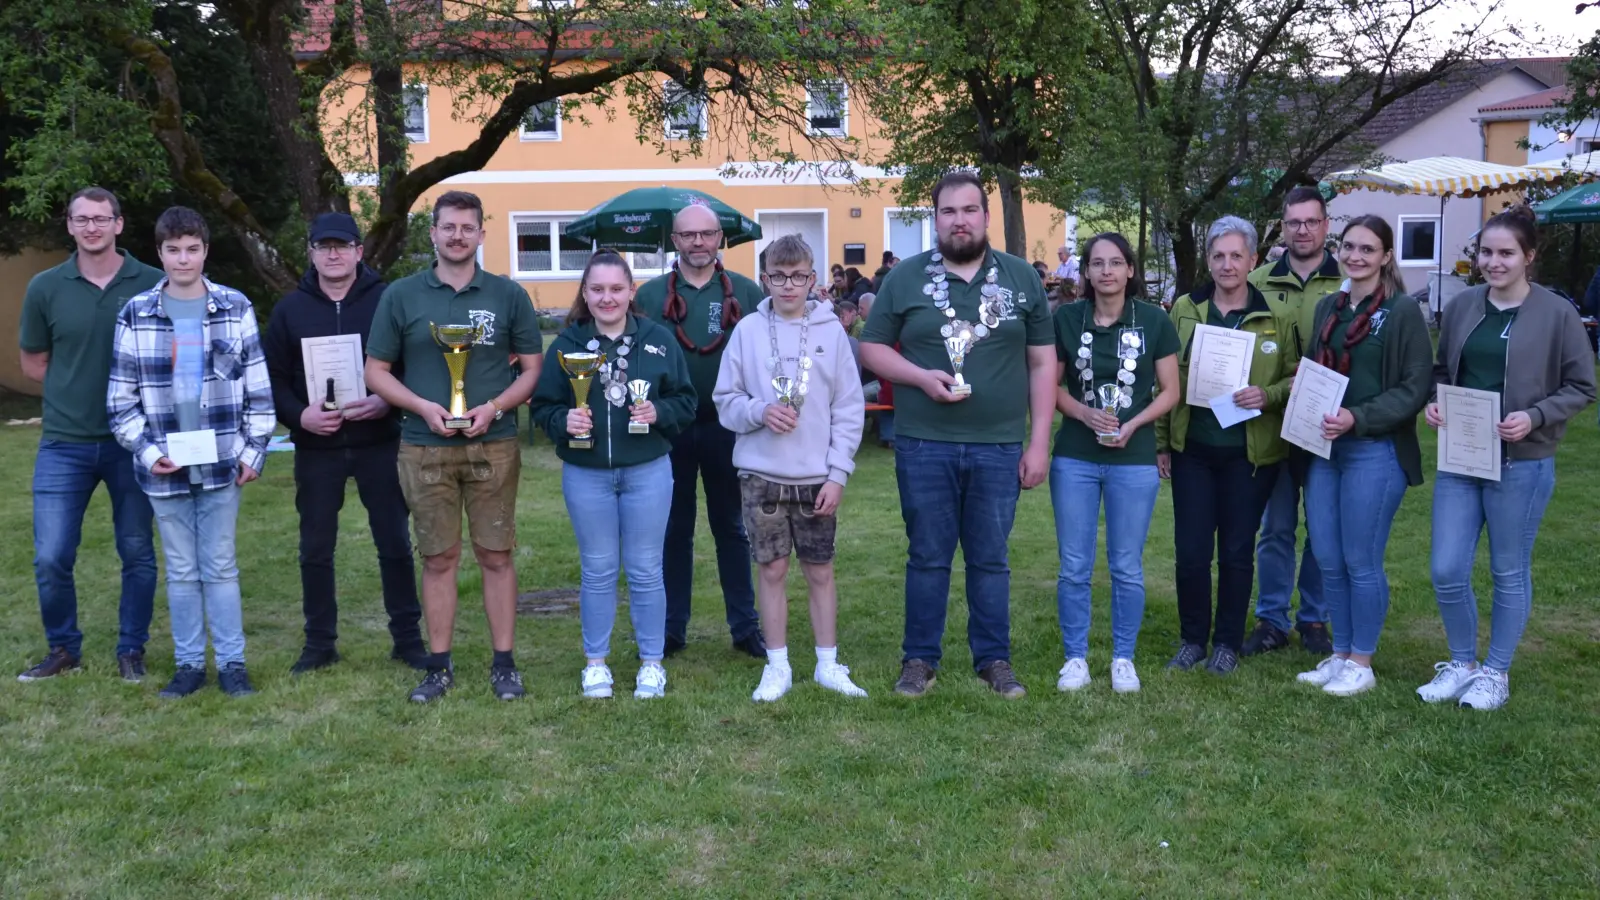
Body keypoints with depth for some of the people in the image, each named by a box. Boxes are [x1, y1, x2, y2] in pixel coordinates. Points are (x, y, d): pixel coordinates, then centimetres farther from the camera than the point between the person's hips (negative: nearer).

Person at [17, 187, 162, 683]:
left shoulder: (153, 284, -5)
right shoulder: (46, 287, -1)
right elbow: (33, 363, 10)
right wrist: (77, 391, 2)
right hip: (64, 443, 1)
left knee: (138, 553, 8)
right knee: (51, 557, 1)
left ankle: (131, 650, 23)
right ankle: (63, 648, 23)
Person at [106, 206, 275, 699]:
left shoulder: (235, 308, 1)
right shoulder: (135, 315, 1)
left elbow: (259, 388, 3)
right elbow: (120, 399, 3)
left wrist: (255, 450, -1)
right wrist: (146, 452, -6)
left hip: (221, 463, -1)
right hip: (164, 468, 1)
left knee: (221, 566, 6)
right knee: (181, 570, 9)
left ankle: (232, 663, 16)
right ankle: (189, 664, 20)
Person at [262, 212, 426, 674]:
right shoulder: (290, 308, 6)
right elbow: (272, 378, 4)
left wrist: (386, 403, -18)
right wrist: (299, 415, -13)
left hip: (380, 443, -2)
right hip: (316, 449, 2)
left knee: (395, 544, 5)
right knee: (315, 549, 8)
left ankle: (408, 639, 16)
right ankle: (320, 643, 21)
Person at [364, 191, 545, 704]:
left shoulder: (508, 295, 5)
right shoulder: (401, 296, 5)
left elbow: (533, 368, 6)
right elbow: (377, 371, 6)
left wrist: (494, 408, -11)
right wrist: (424, 407, -11)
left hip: (493, 446, 0)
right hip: (424, 449, 0)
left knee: (496, 556, 3)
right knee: (438, 559, 6)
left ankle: (504, 665, 13)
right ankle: (439, 667, 17)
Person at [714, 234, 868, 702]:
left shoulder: (831, 331, -1)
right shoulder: (748, 330, -1)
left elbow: (849, 408, 0)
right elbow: (725, 399, 4)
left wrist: (837, 474, -5)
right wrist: (759, 411, -17)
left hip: (817, 477, 0)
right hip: (761, 474, 0)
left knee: (820, 570, 9)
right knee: (772, 569, 8)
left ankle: (828, 664, 22)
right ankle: (777, 666, 20)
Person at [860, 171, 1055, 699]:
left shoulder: (1022, 279, 5)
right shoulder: (906, 278, 3)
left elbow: (1043, 363, 6)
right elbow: (871, 349, 6)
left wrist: (1039, 442, 1)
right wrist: (920, 377, -12)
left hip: (999, 448, 1)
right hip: (924, 447, 0)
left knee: (990, 558, 10)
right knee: (928, 557, 8)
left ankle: (994, 659, 23)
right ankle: (920, 658, 21)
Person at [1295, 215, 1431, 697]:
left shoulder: (1403, 311, -7)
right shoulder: (1327, 307, 12)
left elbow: (1416, 387, -11)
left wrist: (1358, 418, -21)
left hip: (1375, 451, -6)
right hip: (1324, 448, 6)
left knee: (1361, 561, 1)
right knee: (1327, 559, 9)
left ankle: (1361, 664, 16)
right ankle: (1340, 654, 24)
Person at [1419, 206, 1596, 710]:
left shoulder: (1556, 314, -7)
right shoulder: (1462, 306, 4)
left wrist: (1534, 417, -18)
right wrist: (1435, 403, -5)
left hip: (1522, 463, -3)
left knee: (1509, 573, 9)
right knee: (1447, 571, 3)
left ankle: (1496, 673, 26)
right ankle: (1462, 664, 24)